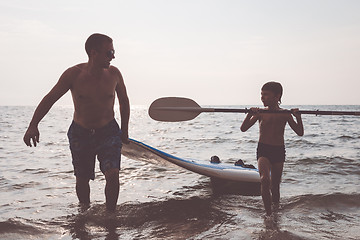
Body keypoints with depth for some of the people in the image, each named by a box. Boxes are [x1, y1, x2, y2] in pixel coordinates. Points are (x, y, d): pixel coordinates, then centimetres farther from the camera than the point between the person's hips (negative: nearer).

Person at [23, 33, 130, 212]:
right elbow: (50, 99, -6)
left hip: (109, 132, 0)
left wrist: (124, 130, 11)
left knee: (112, 174, -17)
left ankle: (110, 213, 3)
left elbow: (124, 101, 8)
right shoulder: (74, 74, -15)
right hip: (80, 133, 0)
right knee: (82, 179, 9)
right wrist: (33, 126, -14)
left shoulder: (114, 73, -10)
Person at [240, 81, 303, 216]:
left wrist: (298, 117, -16)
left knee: (275, 186, 9)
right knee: (265, 179, -24)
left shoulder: (285, 114, 1)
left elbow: (300, 133, 0)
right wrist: (250, 114, -21)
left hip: (279, 151, 1)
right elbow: (243, 129, -5)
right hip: (263, 150, -1)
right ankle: (268, 213, -14)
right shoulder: (260, 113, 1)